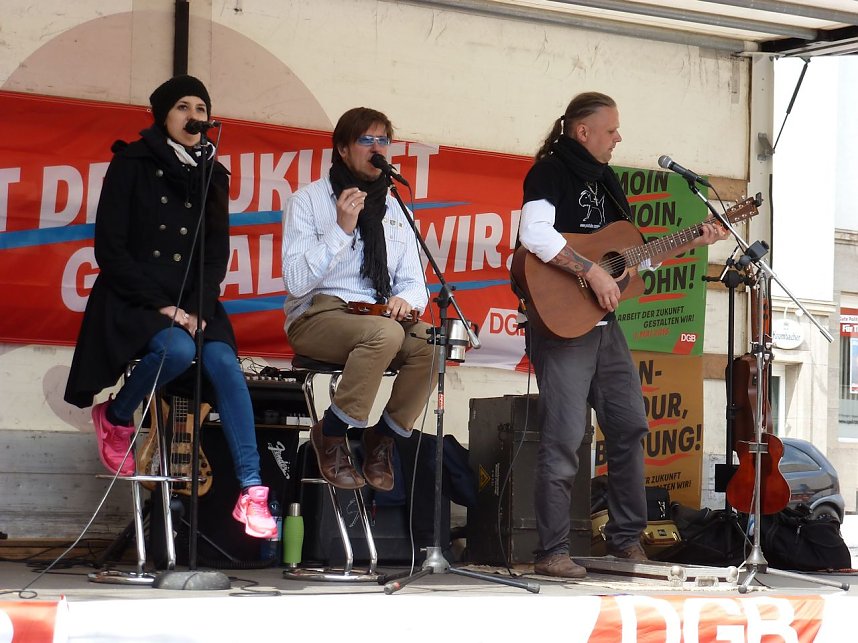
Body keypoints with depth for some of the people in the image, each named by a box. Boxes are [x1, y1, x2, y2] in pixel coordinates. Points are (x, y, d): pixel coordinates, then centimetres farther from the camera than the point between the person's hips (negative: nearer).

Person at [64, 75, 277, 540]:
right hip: (132, 301, -4)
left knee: (223, 362, -25)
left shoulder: (211, 176, 13)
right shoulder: (132, 165, 1)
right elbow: (110, 248, -6)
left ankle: (251, 493, -28)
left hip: (192, 306, 4)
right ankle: (115, 417, -4)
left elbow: (216, 255, 11)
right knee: (177, 349, -34)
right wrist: (161, 306, -14)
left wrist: (196, 310, -8)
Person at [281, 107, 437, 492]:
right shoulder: (308, 201, -1)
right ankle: (331, 435, -17)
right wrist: (342, 228, -18)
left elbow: (414, 283, 15)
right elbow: (296, 282, -12)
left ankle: (383, 438, -7)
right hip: (316, 316, -5)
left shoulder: (393, 209, 15)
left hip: (379, 317, 5)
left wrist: (406, 299, -10)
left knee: (431, 342, -27)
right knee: (385, 333, -36)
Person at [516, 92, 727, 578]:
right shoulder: (551, 172, -7)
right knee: (565, 437, -10)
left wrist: (692, 243, 14)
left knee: (630, 426, 11)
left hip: (606, 322, 9)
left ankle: (627, 537, 21)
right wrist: (592, 272, -25)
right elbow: (535, 234, -25)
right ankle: (553, 553, -5)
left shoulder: (606, 181, 18)